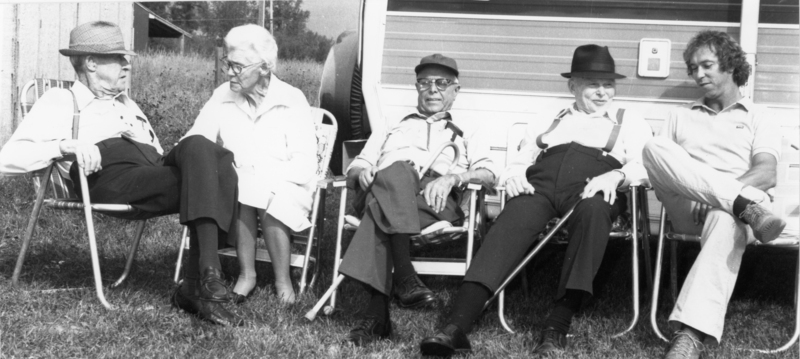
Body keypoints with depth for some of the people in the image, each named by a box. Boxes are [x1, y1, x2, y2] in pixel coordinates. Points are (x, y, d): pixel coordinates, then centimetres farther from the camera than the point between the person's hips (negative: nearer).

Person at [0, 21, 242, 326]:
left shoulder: (128, 104, 39)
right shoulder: (59, 102, 21)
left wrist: (142, 138, 11)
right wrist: (65, 145, -10)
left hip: (157, 167, 5)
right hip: (109, 176, -5)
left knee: (198, 146, -30)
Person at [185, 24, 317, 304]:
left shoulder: (292, 100, -3)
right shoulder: (221, 97, 7)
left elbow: (305, 164, -11)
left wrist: (262, 179, -25)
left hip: (284, 188, -2)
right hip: (235, 185, 2)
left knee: (270, 204, -34)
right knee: (237, 194, -31)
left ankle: (283, 280, -15)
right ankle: (246, 273, -17)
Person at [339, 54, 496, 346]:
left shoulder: (467, 132, 32)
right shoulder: (391, 126, 38)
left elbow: (488, 174, 11)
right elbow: (354, 168, 26)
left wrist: (453, 178, -11)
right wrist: (362, 172, 0)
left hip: (436, 200, -1)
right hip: (384, 188, 1)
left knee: (378, 211, -38)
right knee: (396, 172, -39)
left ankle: (377, 312, -48)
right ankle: (404, 277, -51)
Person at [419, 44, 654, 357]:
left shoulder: (631, 122, 26)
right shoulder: (546, 122, 34)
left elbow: (644, 166, 9)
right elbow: (520, 161, 25)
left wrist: (616, 175, -13)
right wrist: (514, 174, 0)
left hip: (591, 188, -1)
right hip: (540, 183, 2)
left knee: (594, 211, -40)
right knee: (512, 222, -33)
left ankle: (558, 326, -42)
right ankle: (457, 326, -48)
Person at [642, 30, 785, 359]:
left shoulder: (758, 118, 20)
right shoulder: (681, 116, 29)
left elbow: (766, 174, 1)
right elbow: (651, 164, 16)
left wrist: (710, 197, -17)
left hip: (730, 210, -2)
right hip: (686, 208, 2)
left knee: (725, 221, -41)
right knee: (654, 148, -26)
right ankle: (747, 207, -38)